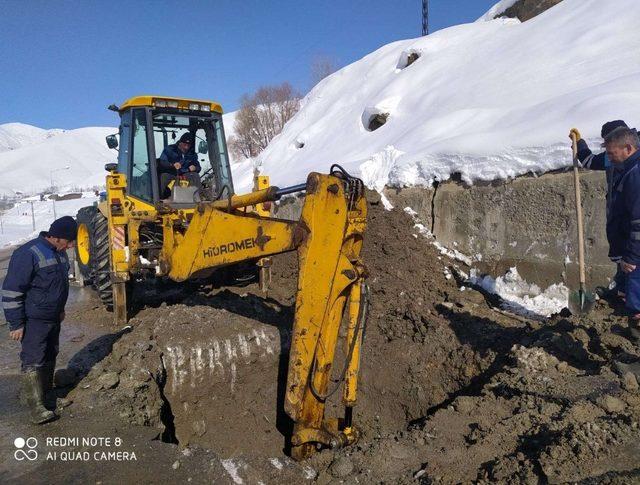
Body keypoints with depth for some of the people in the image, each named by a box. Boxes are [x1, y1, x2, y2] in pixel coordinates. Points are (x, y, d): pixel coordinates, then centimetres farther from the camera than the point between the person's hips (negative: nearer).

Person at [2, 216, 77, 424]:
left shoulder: (59, 252, 5)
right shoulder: (28, 254, -22)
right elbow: (11, 291, -20)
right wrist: (16, 324, -17)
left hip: (53, 318, 8)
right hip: (34, 320, -8)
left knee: (50, 356, 17)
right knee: (34, 360, -4)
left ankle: (45, 391, 32)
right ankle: (37, 406, 0)